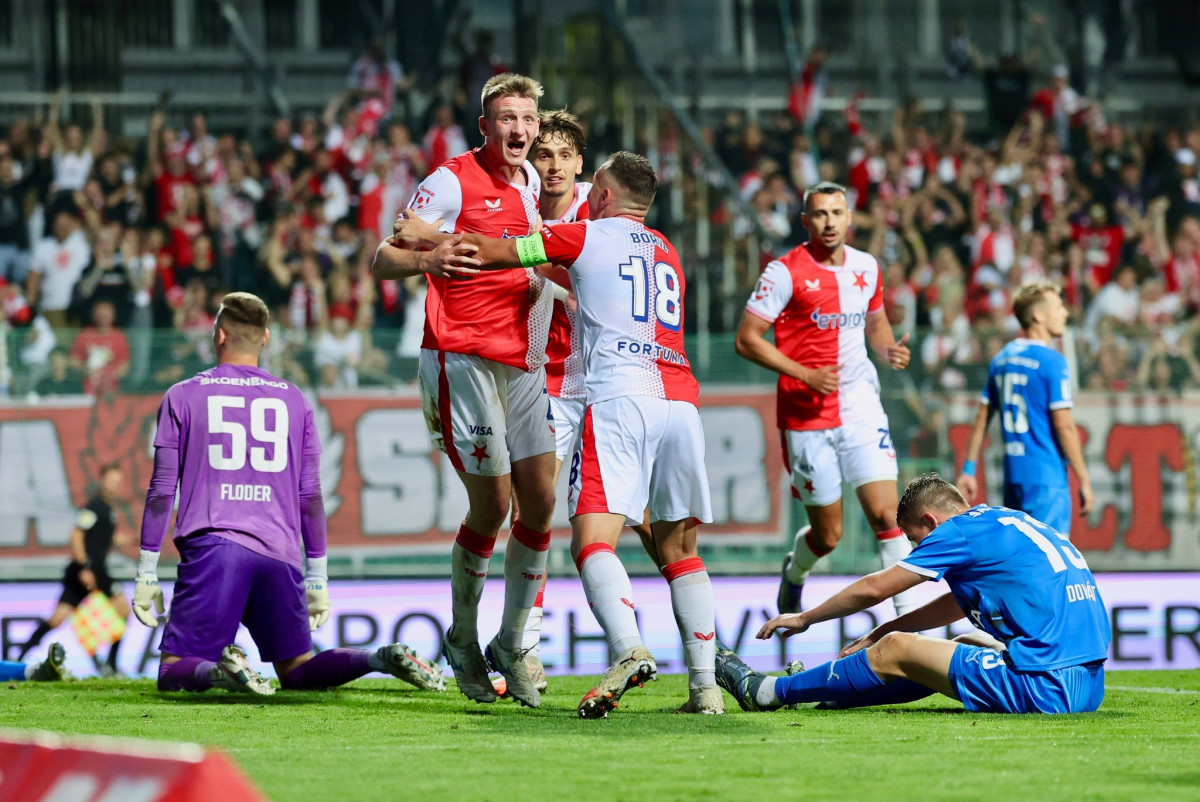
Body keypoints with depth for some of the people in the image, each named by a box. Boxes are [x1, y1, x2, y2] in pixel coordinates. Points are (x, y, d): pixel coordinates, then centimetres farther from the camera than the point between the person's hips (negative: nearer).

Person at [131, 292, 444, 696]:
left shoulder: (181, 397, 9)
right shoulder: (294, 401, 16)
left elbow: (161, 492, 5)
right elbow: (310, 497, 14)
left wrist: (146, 575, 8)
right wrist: (318, 579, 19)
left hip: (211, 546, -3)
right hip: (280, 555, 3)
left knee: (174, 673, 0)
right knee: (297, 672, 11)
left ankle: (218, 670, -33)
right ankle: (382, 659, -15)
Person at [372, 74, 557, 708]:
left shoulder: (530, 181, 12)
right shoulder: (452, 181, -10)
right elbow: (383, 259, -13)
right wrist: (427, 260, -33)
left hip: (522, 363, 7)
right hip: (462, 360, -7)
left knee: (540, 501, 0)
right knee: (491, 505, -9)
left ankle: (511, 645, 13)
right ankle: (462, 642, 11)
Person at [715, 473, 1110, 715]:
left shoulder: (963, 531, -4)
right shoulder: (1010, 521, 21)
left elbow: (874, 588, 6)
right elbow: (960, 605, 35)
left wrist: (805, 619, 19)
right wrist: (880, 633, 35)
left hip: (1044, 688, -9)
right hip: (1090, 684, 9)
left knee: (896, 652, 2)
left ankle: (765, 692, 16)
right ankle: (827, 691, 34)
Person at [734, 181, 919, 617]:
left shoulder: (866, 267, 7)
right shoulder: (786, 271, -9)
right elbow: (746, 339, -8)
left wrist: (890, 349, 1)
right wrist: (804, 374, -17)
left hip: (861, 408, 3)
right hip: (807, 415, -3)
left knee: (886, 514, -12)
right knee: (827, 536, 5)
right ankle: (794, 574, 39)